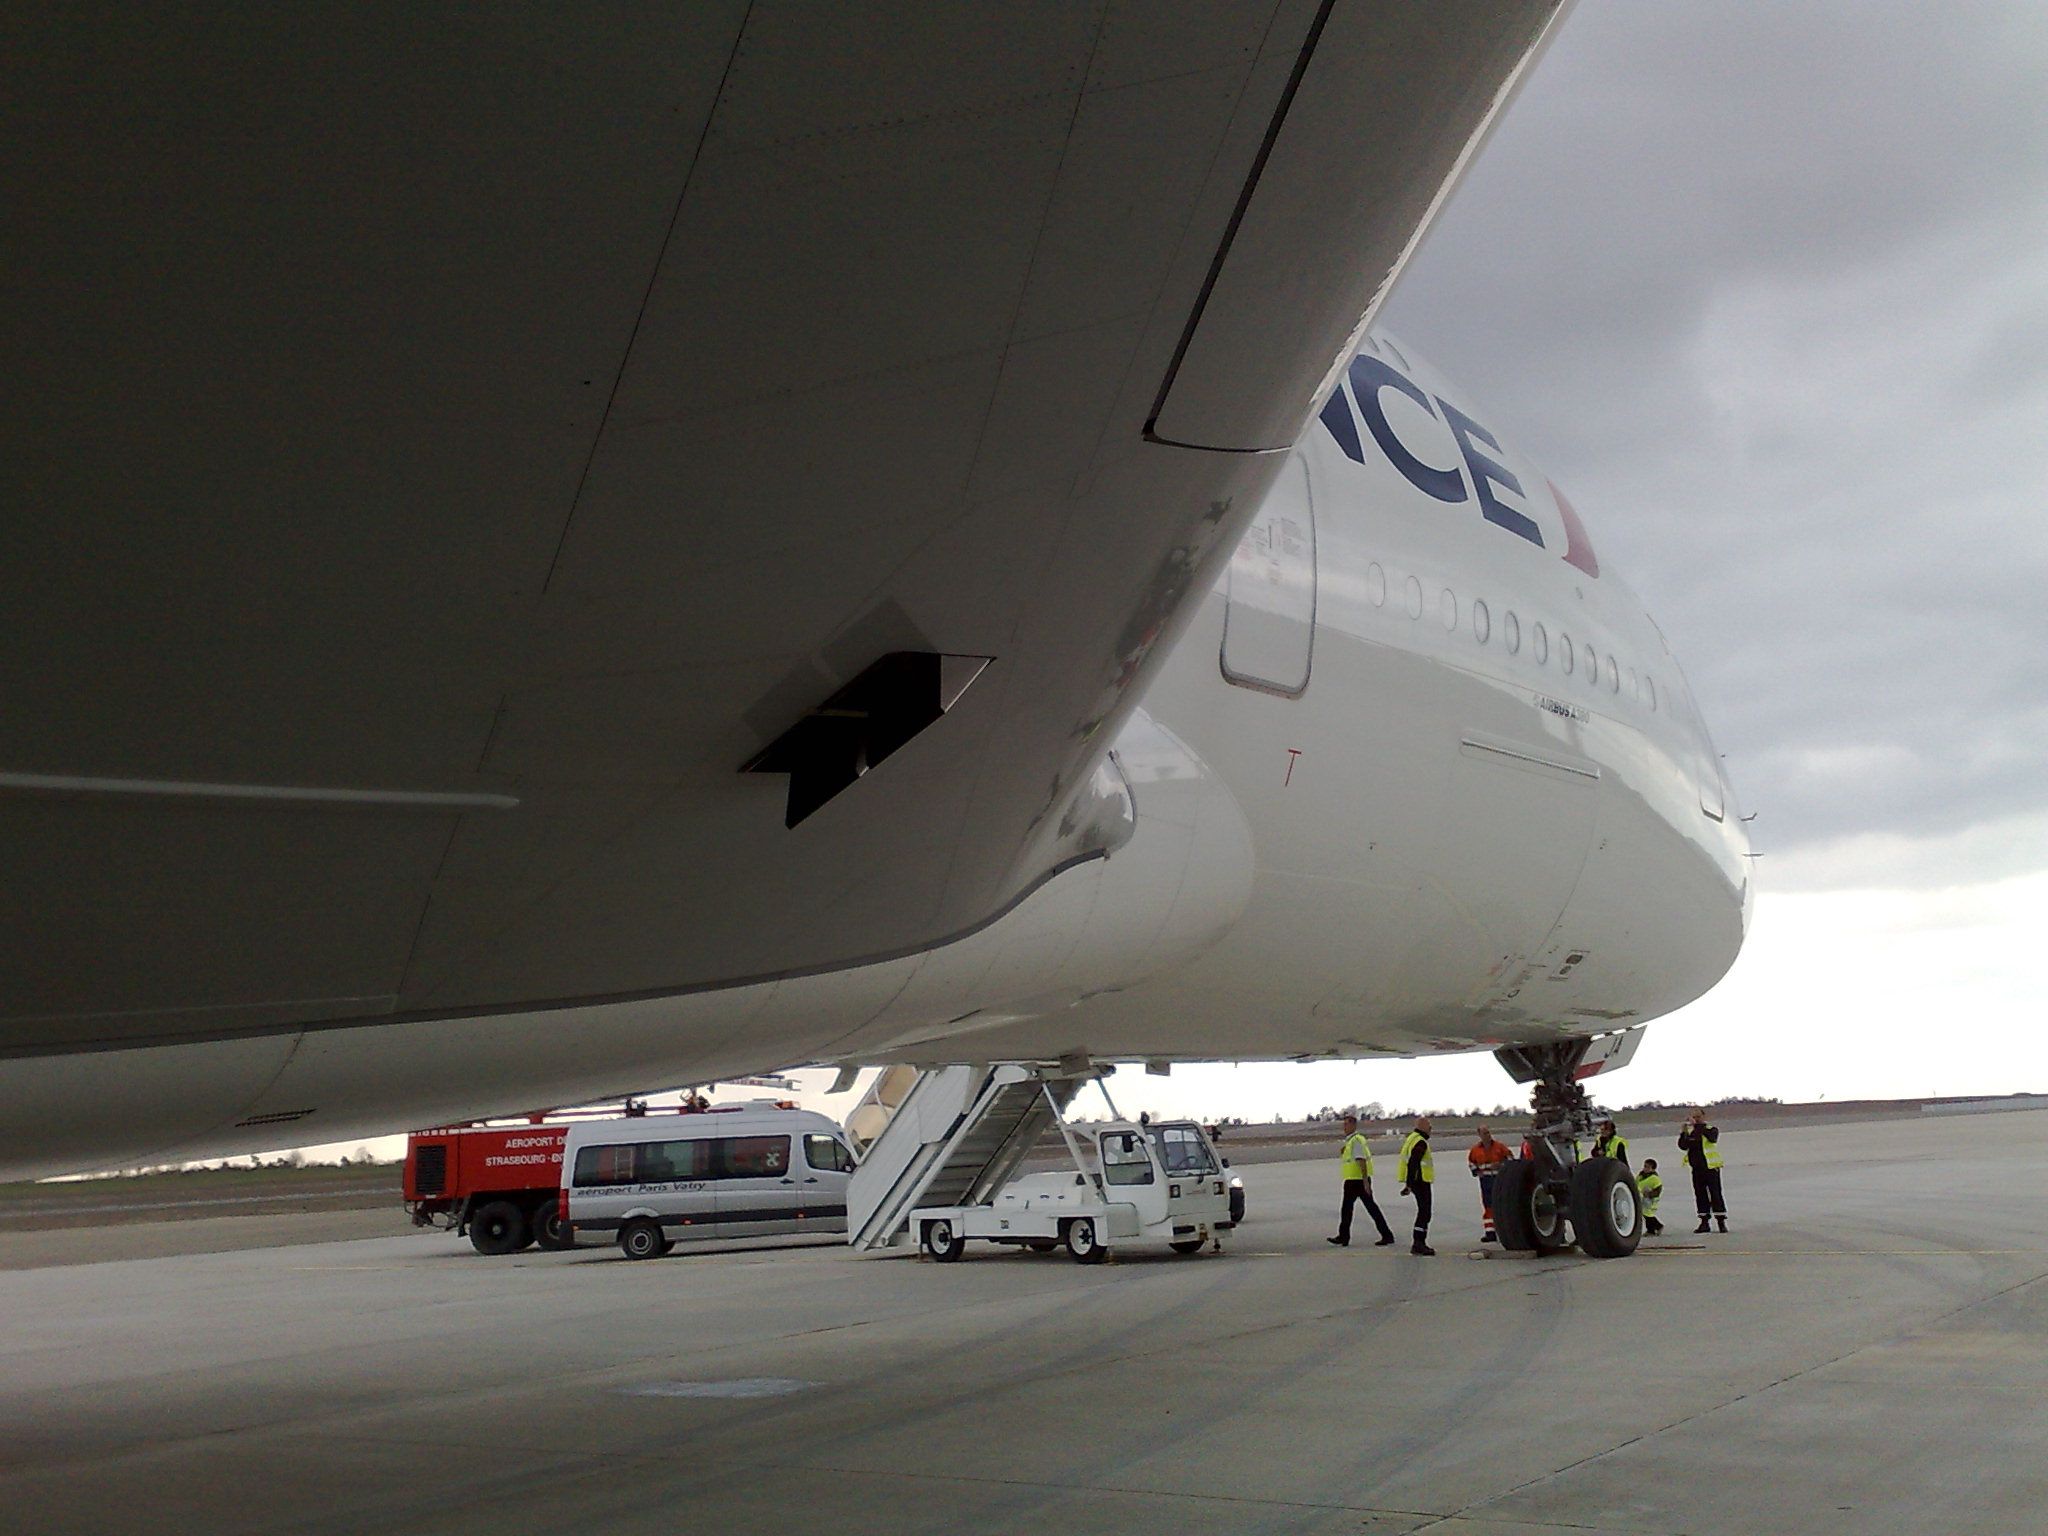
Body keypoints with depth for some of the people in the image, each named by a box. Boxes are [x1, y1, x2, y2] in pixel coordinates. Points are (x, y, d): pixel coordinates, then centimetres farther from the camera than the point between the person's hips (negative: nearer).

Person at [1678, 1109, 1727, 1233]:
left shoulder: (1711, 1129, -1)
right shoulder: (1690, 1132, 13)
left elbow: (1712, 1137, -25)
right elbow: (1682, 1146, 1)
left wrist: (1697, 1126, -31)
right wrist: (1684, 1133, -15)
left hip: (1711, 1168, -5)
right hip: (1697, 1169, 5)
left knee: (1715, 1194, -7)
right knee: (1700, 1195, 6)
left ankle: (1722, 1222, -6)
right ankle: (1704, 1222, 11)